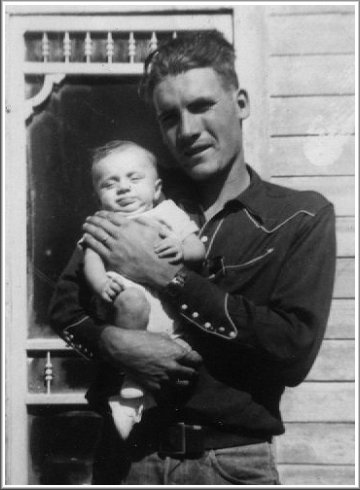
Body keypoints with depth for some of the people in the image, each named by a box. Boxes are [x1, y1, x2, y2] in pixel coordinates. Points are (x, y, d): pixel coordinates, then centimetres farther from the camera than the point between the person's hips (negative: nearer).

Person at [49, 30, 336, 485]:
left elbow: (295, 349, -16)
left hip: (233, 462, -2)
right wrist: (113, 341, -17)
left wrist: (163, 275, -17)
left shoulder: (302, 216, -6)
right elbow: (66, 302, 5)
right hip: (128, 454, 2)